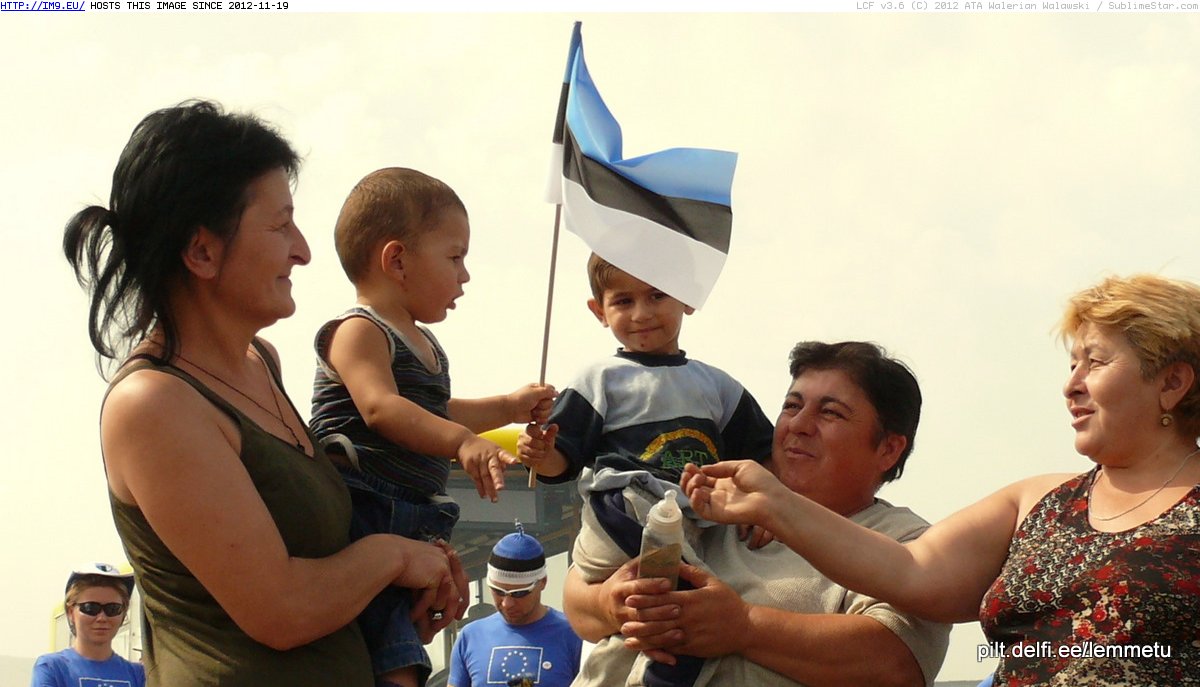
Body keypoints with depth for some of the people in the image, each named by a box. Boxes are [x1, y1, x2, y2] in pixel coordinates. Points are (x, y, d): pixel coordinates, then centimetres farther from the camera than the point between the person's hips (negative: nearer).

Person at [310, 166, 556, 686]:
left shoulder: (424, 345, 21)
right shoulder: (358, 332, -9)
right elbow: (381, 407, -25)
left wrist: (509, 408, 36)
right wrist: (462, 441, -35)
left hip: (409, 526, 9)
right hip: (357, 515, -9)